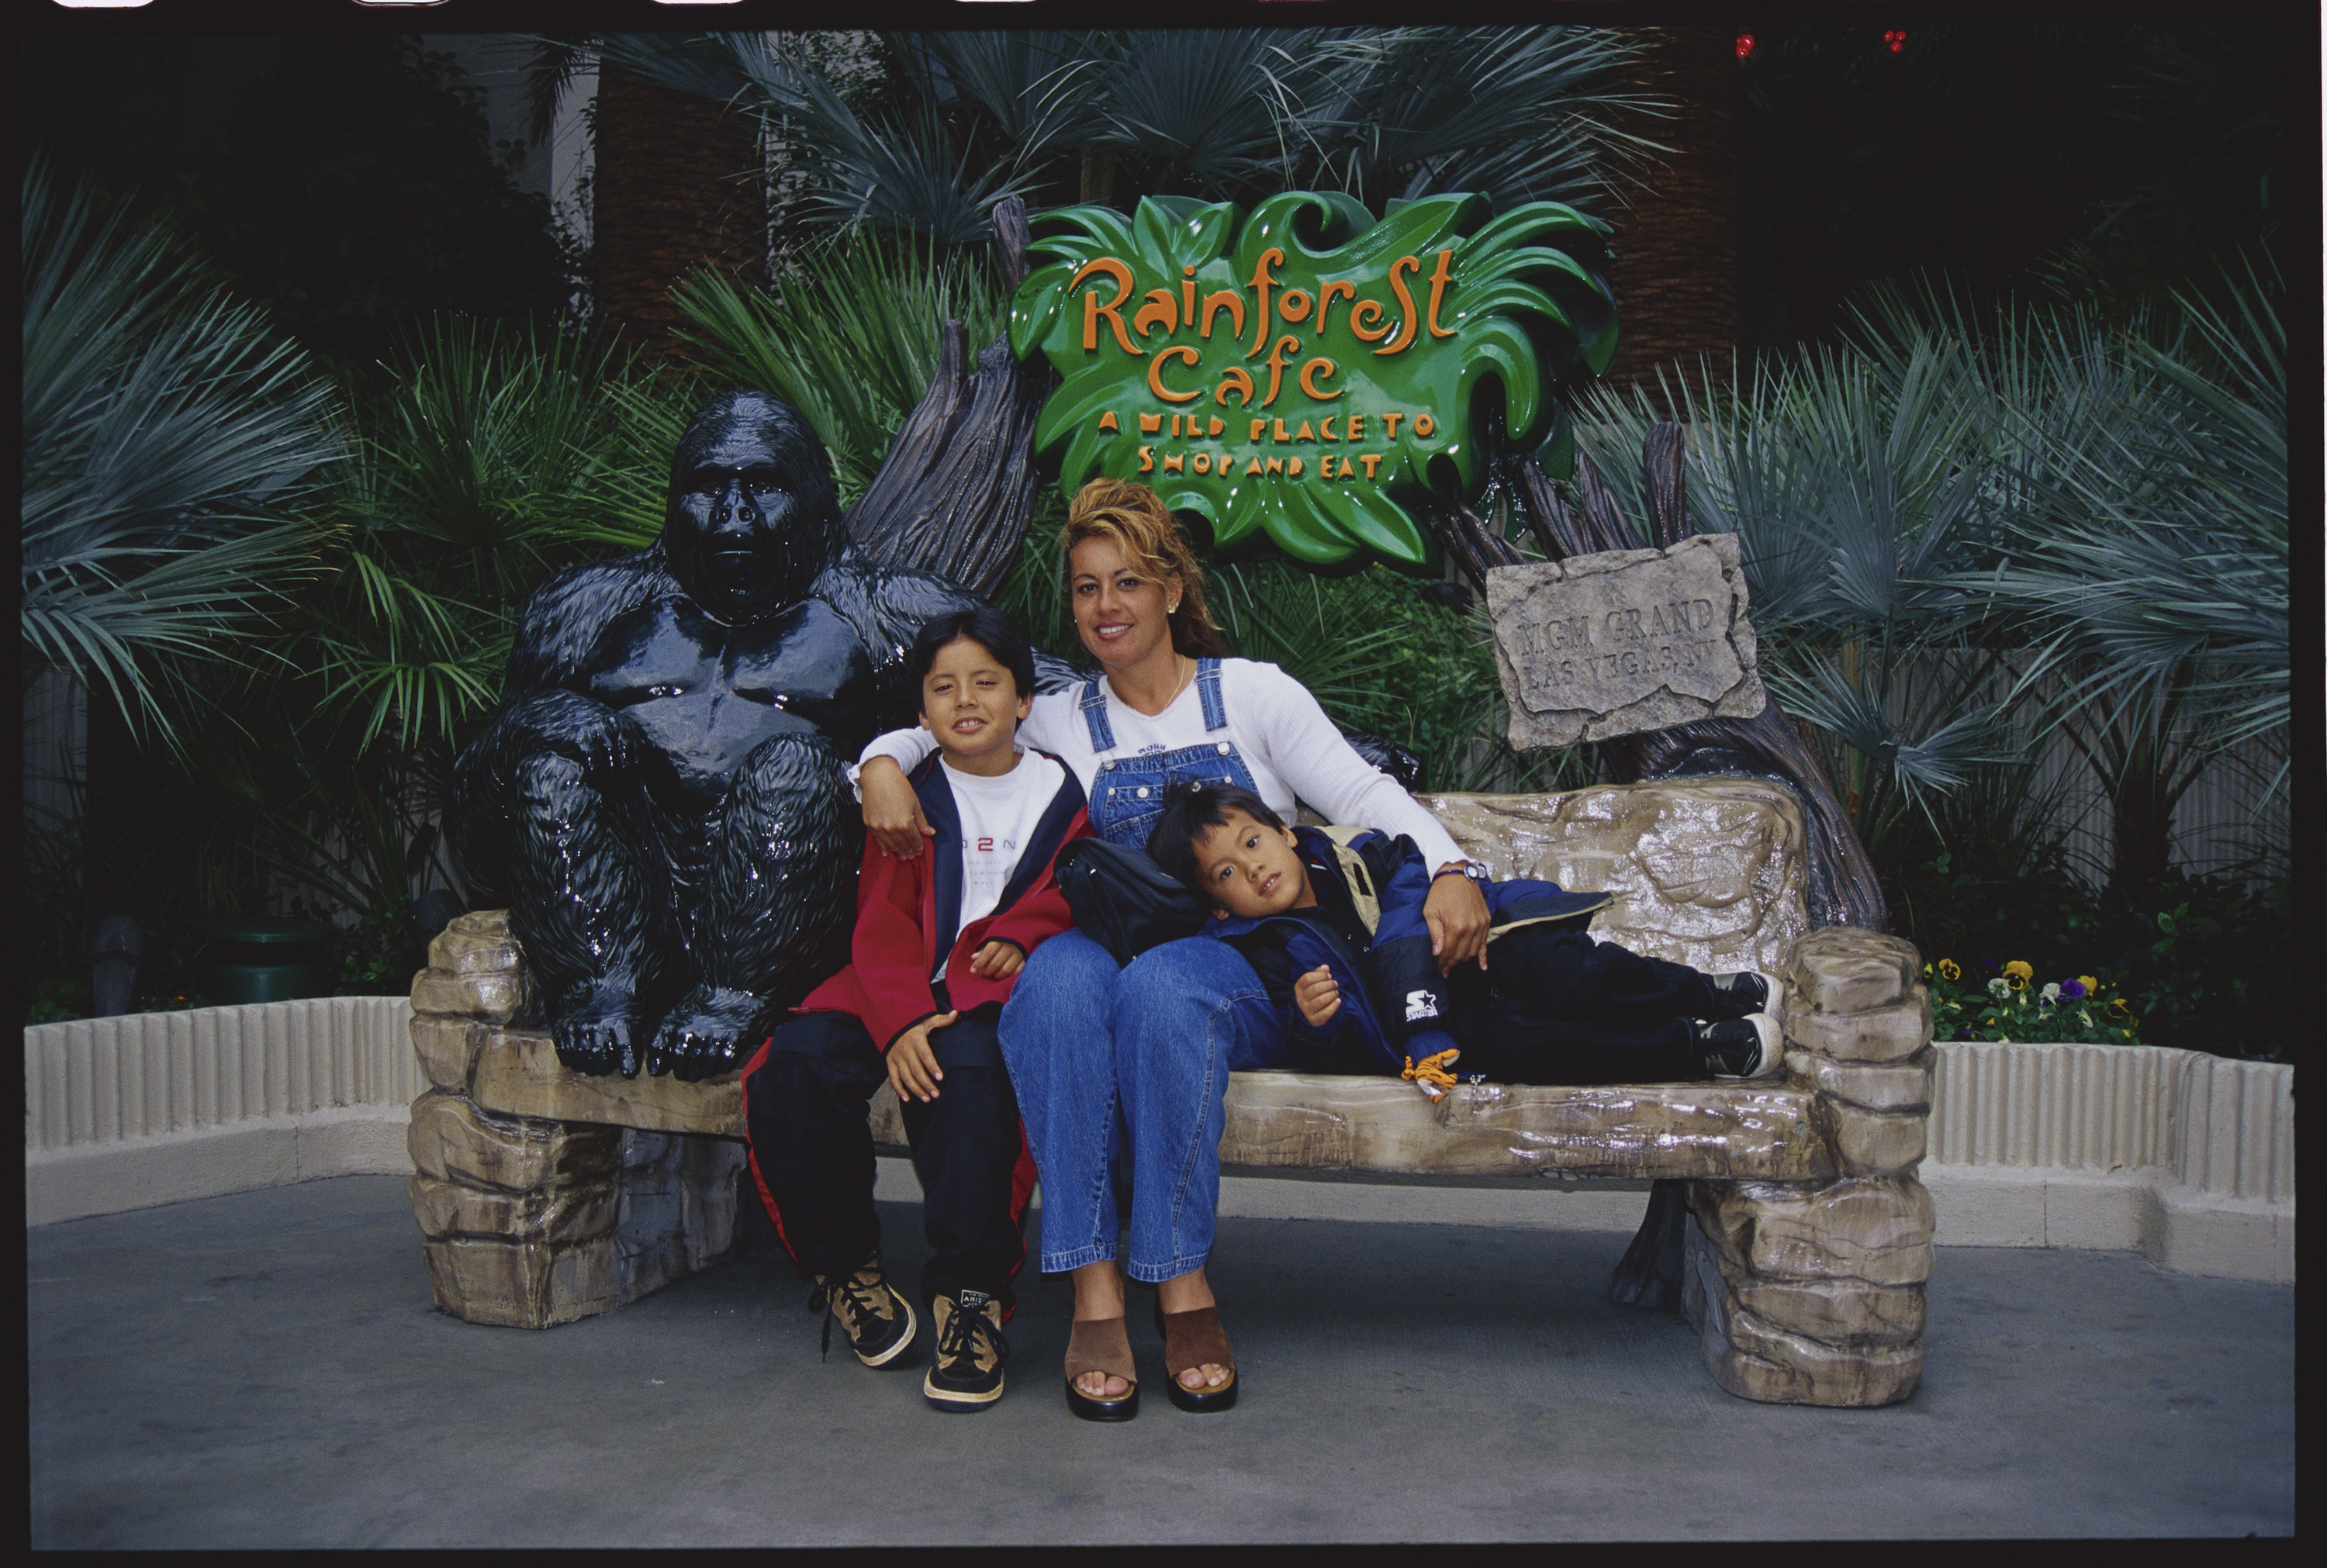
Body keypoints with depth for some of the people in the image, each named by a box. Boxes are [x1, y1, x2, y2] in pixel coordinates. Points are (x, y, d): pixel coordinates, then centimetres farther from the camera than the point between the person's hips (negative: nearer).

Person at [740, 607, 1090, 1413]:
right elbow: (882, 921, 2)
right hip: (898, 988, 2)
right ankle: (844, 1266, -5)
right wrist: (901, 1020, -17)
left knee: (970, 1071, -37)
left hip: (995, 987, -2)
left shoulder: (1059, 795, 12)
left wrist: (1017, 937, -14)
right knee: (795, 1064, -26)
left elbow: (1066, 898, 11)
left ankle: (971, 1293, -24)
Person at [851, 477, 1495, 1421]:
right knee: (1060, 973, -35)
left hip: (1242, 964, -2)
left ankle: (1183, 1281, -29)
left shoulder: (1252, 692, 11)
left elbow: (1364, 794, 3)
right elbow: (930, 732, 23)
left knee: (1164, 985, -38)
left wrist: (1448, 867, -15)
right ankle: (1095, 1289, -35)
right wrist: (884, 765, -2)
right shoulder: (1061, 723, 18)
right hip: (1111, 946, 2)